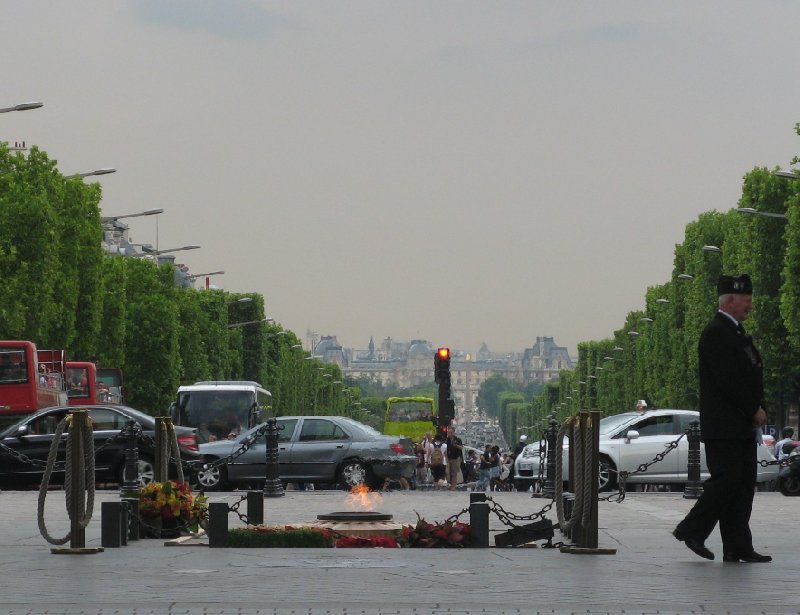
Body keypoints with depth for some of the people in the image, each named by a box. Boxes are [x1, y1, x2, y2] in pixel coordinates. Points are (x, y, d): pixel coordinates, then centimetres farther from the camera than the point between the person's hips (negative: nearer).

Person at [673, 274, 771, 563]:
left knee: (743, 484, 6)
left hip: (743, 425, 10)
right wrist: (755, 409, -13)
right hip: (723, 426, -10)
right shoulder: (716, 333, -12)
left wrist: (758, 409, 6)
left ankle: (738, 548, 6)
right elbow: (728, 380, -19)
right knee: (726, 479, -11)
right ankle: (691, 530, 3)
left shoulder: (736, 332, 20)